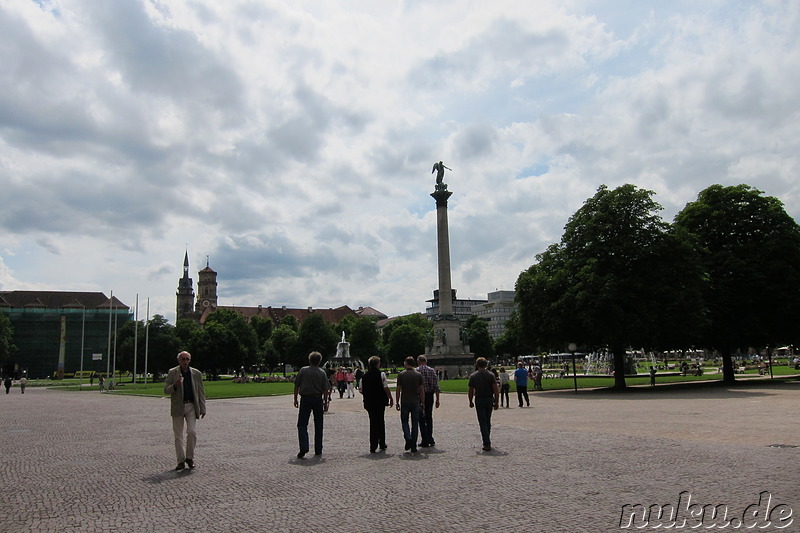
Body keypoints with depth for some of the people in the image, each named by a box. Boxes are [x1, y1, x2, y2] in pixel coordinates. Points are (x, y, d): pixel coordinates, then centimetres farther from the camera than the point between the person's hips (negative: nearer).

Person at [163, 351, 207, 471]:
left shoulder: (196, 373, 7)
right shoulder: (172, 373, 3)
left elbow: (201, 392, 9)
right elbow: (166, 390, -1)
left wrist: (202, 409, 4)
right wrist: (175, 385, -22)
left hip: (191, 407, 0)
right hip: (178, 407, 0)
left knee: (192, 432, -11)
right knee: (178, 435, 4)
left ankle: (189, 457, 6)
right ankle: (181, 461, 13)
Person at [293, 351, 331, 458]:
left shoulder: (303, 370, -2)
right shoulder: (322, 372, 0)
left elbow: (296, 386, 0)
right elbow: (326, 389, -1)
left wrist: (295, 399, 9)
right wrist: (326, 403, 6)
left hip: (305, 399, -1)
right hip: (318, 399, 1)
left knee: (302, 424, 1)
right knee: (318, 425, 11)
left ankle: (304, 447, -17)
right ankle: (318, 450, 15)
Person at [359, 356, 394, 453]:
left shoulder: (364, 376, 3)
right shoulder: (381, 374, -10)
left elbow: (360, 390, 5)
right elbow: (386, 388, -14)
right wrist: (390, 399, -4)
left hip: (369, 402, 3)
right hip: (380, 402, -3)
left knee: (373, 422, 9)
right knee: (381, 422, 13)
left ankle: (373, 446, 4)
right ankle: (382, 444, 21)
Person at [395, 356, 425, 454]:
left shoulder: (401, 375, -4)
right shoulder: (418, 375, 1)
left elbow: (398, 390, -4)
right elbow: (422, 390, 1)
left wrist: (397, 402, 4)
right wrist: (422, 403, 8)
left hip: (405, 402, -1)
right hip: (415, 402, 1)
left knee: (404, 421, 14)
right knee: (415, 424, 7)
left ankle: (408, 438, -10)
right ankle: (413, 447, 7)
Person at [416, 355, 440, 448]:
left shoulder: (416, 371, -6)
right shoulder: (432, 370, 3)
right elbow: (436, 386, 0)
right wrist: (437, 399, 4)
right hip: (430, 396, 4)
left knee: (422, 419, 4)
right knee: (429, 417, 18)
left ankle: (425, 441, 4)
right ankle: (430, 439, 21)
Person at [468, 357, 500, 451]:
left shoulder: (473, 376, -3)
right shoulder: (491, 375, -1)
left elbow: (470, 391, -1)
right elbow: (496, 390, -7)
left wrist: (470, 402, 12)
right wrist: (496, 402, -1)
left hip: (479, 400, -2)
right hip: (489, 399, 2)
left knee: (482, 422, -1)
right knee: (488, 421, 17)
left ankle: (487, 444, -9)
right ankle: (487, 441, 26)